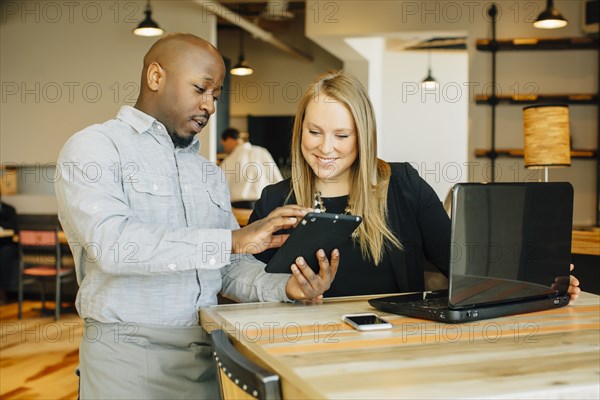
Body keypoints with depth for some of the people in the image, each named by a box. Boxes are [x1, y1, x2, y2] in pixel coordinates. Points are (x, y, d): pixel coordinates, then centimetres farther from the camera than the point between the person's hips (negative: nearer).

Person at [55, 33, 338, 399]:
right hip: (129, 355, -5)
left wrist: (283, 287, -11)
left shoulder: (210, 173, 14)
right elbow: (112, 243, -22)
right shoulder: (94, 148, -5)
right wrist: (233, 239, -24)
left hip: (208, 353, 6)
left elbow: (231, 267, 9)